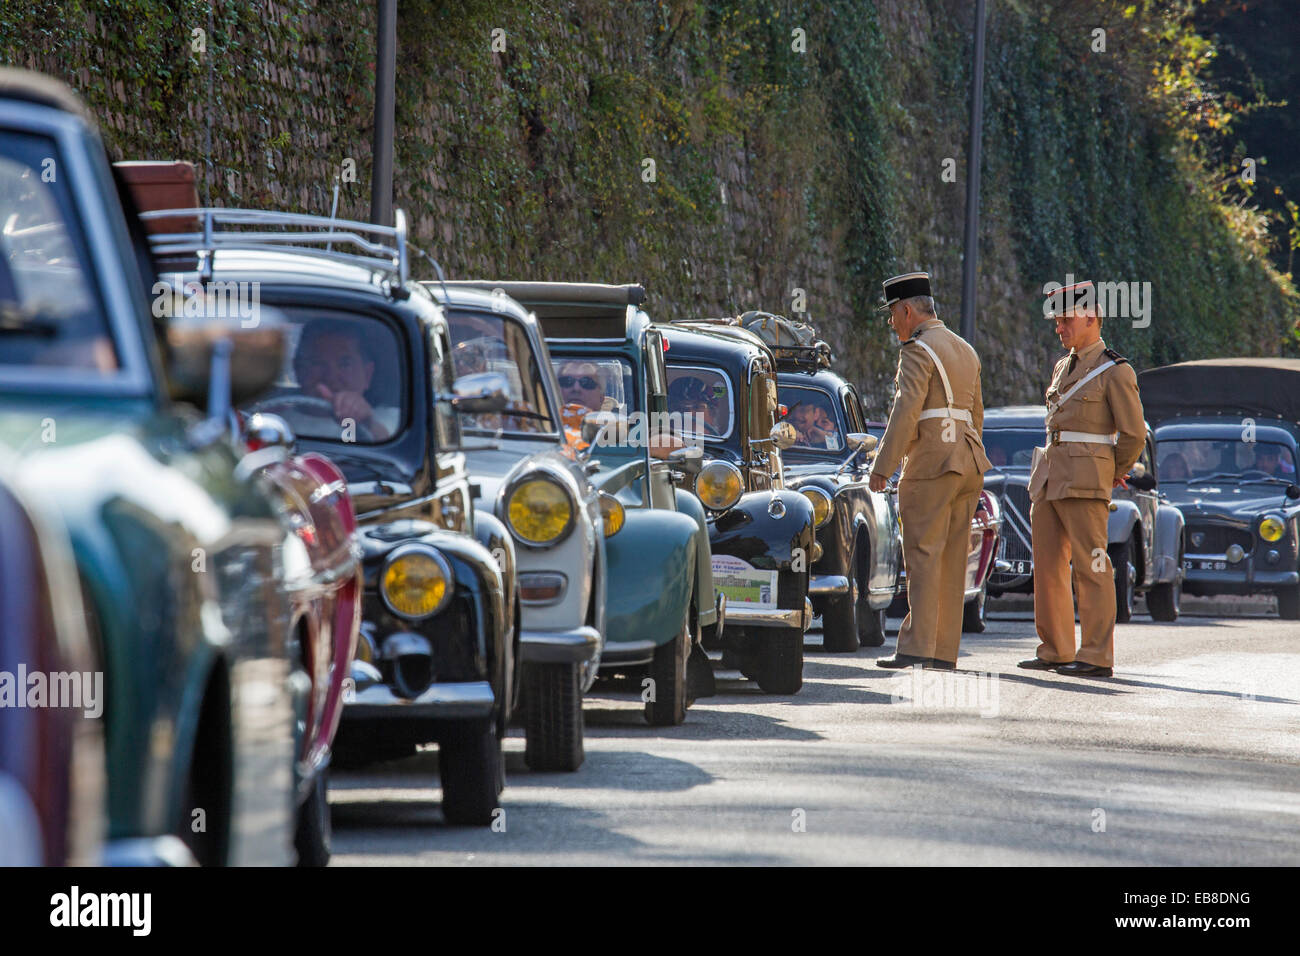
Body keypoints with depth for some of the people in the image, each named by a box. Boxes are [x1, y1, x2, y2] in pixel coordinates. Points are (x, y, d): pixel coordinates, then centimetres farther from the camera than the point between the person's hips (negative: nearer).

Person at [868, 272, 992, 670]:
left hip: (931, 462, -8)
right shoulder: (965, 350, 18)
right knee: (952, 560, 7)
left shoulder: (919, 351, -10)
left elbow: (905, 412, -19)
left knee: (924, 557, -9)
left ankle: (917, 648, -13)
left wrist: (883, 467, -18)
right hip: (968, 464, 8)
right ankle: (944, 649, 7)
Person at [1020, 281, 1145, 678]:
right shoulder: (1063, 368, 18)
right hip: (1048, 479, 8)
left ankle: (1097, 656, -8)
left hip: (1085, 481, -8)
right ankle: (1055, 650, 15)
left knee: (1090, 568, -8)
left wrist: (1113, 475, 6)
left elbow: (1134, 435, -6)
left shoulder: (1115, 371, -6)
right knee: (1047, 566, 8)